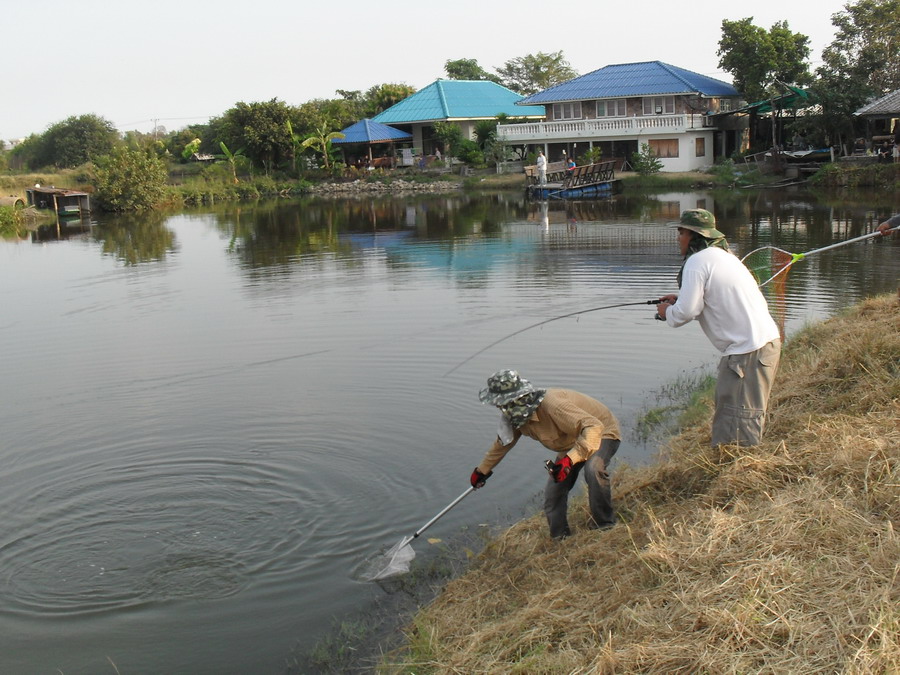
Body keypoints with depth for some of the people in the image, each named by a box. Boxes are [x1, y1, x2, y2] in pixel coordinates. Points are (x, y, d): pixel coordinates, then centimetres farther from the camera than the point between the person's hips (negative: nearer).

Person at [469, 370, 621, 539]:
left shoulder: (552, 406, -41)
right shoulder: (518, 416, -12)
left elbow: (594, 427, -49)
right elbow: (503, 442, 8)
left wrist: (570, 460, -61)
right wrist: (482, 471, 20)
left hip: (602, 433, -8)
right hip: (572, 442, 8)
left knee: (593, 470, -36)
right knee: (553, 492, 3)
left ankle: (605, 525, -16)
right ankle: (560, 540, 20)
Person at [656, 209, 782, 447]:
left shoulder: (698, 261, -11)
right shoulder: (724, 256, 20)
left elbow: (686, 312, -16)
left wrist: (668, 311, 5)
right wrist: (679, 301, 20)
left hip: (749, 349, -10)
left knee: (738, 419, -8)